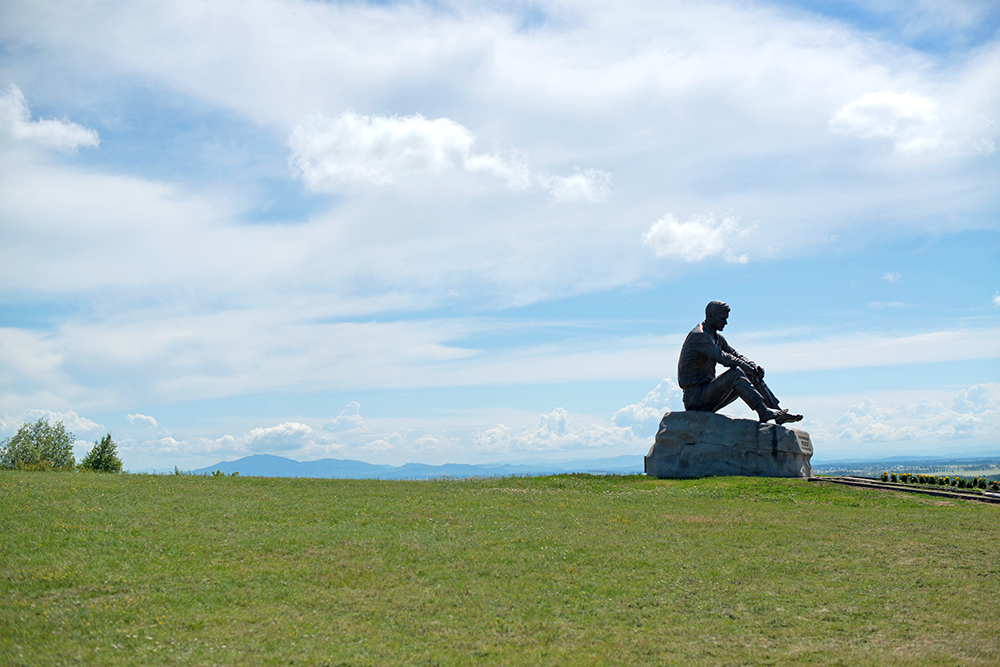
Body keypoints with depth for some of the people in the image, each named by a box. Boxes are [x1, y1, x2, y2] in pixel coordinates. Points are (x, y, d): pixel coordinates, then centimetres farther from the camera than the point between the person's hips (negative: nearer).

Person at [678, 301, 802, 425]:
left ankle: (779, 414, 0)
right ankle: (763, 411, -28)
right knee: (735, 373, -26)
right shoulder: (698, 335, -16)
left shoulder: (717, 337, 17)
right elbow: (723, 358, -23)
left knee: (752, 377, 3)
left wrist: (754, 367, -5)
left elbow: (734, 354, 14)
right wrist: (750, 368, -18)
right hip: (694, 397, -9)